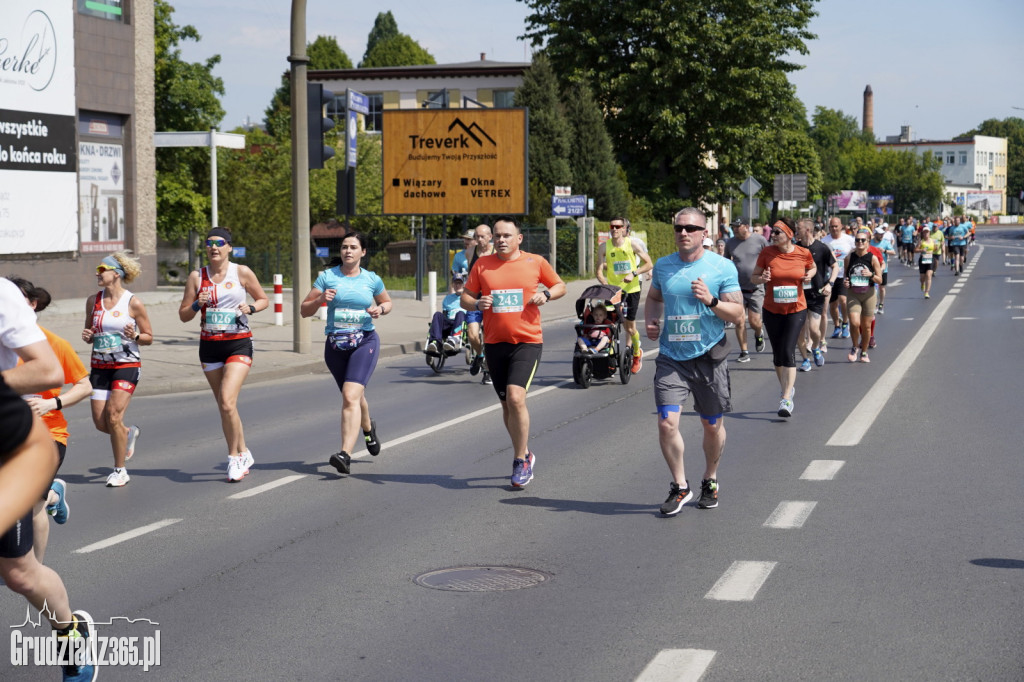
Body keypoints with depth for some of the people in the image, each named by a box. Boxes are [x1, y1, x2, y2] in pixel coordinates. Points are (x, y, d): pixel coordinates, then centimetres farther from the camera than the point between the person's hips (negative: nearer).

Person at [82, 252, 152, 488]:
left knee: (113, 417, -14)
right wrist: (87, 336, -5)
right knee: (100, 422, 0)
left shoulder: (133, 303, -7)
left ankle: (120, 470, 1)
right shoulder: (93, 301, 7)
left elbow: (149, 337, -1)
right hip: (100, 366, 5)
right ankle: (129, 433, 34)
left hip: (127, 365, -5)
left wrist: (135, 336, -22)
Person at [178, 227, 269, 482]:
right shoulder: (197, 276, 4)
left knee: (227, 402, -18)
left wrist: (250, 307, -11)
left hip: (239, 344, -4)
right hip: (209, 345, 4)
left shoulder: (242, 272, -2)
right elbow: (183, 315, 6)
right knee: (224, 406, 10)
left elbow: (264, 300, 9)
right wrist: (197, 304, -13)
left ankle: (234, 457, -1)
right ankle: (243, 453, 28)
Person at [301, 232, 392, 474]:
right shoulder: (327, 277, 1)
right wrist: (320, 299, -17)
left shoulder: (372, 279, 3)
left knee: (350, 396, -21)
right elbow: (304, 311, 2)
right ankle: (368, 428, 52)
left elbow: (388, 302, 21)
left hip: (365, 341, -2)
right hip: (335, 345, 2)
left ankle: (345, 454, -28)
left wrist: (380, 309, -3)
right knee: (355, 397, 17)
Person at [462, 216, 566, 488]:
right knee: (507, 404, 12)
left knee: (515, 397, -19)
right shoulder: (482, 264, 4)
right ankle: (525, 454, 32)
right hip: (495, 343, 3)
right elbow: (465, 297, 10)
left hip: (527, 342, -3)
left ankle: (520, 462, -6)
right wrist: (477, 303, -12)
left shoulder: (535, 262, 1)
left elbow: (560, 286, 13)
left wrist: (546, 294, -7)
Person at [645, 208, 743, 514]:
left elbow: (738, 315, -7)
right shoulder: (663, 266, 5)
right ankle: (680, 486, 6)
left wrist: (711, 301, -23)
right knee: (667, 422, -12)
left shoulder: (723, 267, -6)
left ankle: (710, 480, 34)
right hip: (671, 357, 2)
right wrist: (650, 321, 5)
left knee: (712, 426, 11)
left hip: (708, 357, -2)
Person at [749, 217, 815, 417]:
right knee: (777, 354, 12)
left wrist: (809, 275, -7)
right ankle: (788, 388, 34)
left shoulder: (803, 253, -6)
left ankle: (786, 399, -11)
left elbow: (812, 267, 16)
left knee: (787, 352, -12)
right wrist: (762, 278, -19)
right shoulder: (767, 253, -6)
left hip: (796, 310, -2)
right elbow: (753, 276, 4)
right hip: (772, 310, 2)